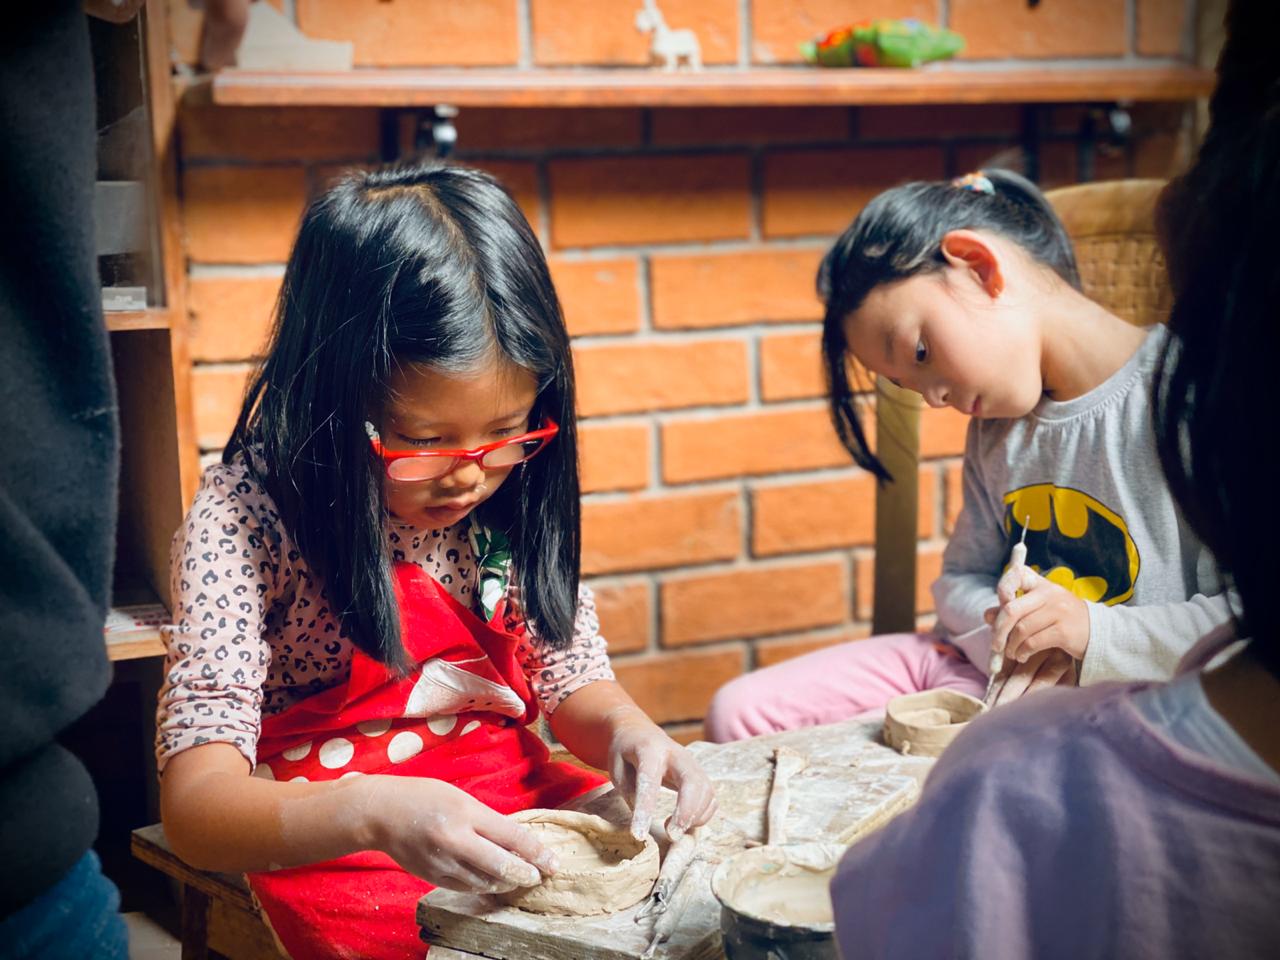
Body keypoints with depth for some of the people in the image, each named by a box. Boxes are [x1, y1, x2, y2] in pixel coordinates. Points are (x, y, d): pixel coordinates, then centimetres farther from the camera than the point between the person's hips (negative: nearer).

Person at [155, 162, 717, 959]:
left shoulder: (517, 496, -3)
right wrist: (375, 813, -41)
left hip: (521, 816, 6)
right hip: (336, 850, -5)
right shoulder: (242, 522, -18)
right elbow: (196, 805, -23)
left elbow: (574, 682, 9)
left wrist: (625, 731, -15)